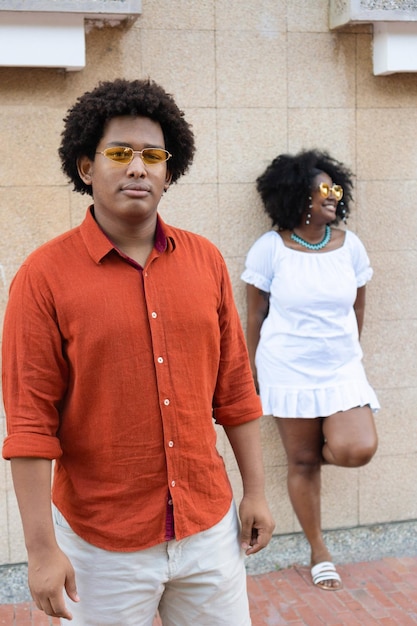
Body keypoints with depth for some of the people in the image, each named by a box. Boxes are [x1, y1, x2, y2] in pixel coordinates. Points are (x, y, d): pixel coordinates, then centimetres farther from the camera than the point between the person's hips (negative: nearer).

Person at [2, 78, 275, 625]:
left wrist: (255, 491, 8)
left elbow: (234, 388, 6)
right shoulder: (44, 276, -11)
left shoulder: (205, 261, 1)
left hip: (210, 526, 4)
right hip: (103, 540, -3)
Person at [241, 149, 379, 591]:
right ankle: (319, 552, 26)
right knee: (301, 462, 7)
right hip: (289, 372, -2)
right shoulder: (270, 248, -9)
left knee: (358, 450, -17)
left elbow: (357, 309, 11)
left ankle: (322, 446, 20)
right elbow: (254, 316, -2)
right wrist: (252, 374, 1)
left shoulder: (350, 245, 0)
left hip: (342, 369, 2)